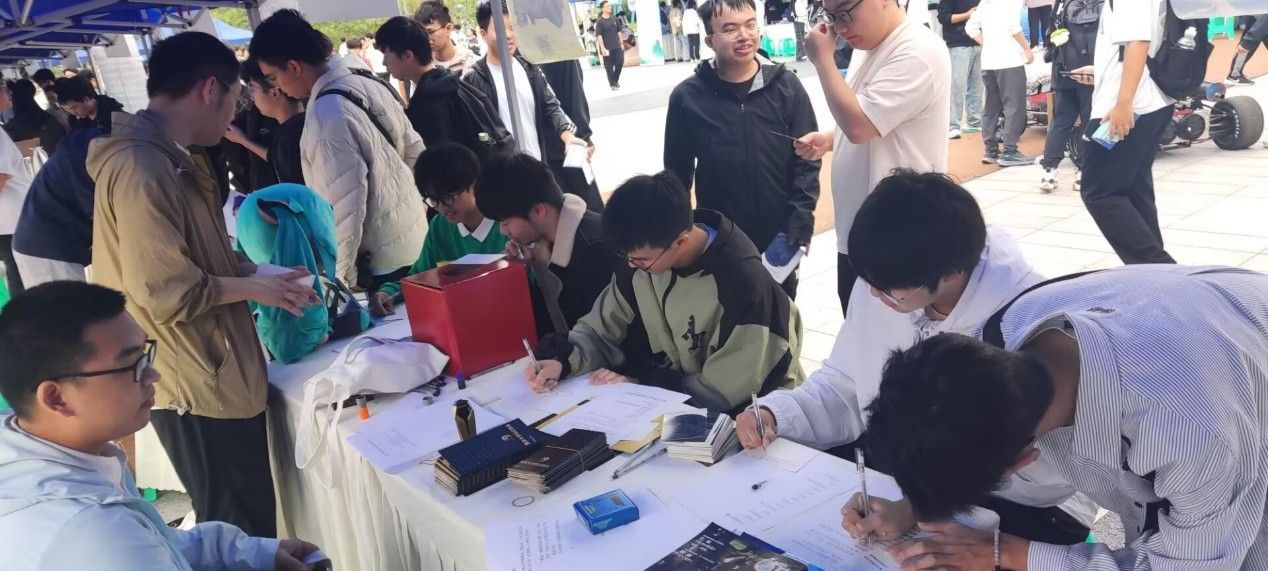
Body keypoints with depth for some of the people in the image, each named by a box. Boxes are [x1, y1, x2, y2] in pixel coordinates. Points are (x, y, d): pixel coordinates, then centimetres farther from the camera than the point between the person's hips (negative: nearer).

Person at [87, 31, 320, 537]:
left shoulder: (167, 159, 12)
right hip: (199, 385, -10)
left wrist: (259, 274, 8)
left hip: (215, 375, 10)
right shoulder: (143, 168, -22)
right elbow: (169, 293, -25)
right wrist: (255, 287, -11)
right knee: (243, 535, 5)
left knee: (248, 524, 22)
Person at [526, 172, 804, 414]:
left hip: (744, 417, -5)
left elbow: (727, 391, -24)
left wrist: (640, 381, -18)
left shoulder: (742, 281, -29)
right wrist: (561, 360, -19)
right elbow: (599, 331, 1)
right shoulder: (641, 257, -9)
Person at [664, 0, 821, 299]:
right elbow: (678, 172, 0)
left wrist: (800, 224, -12)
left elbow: (808, 159, -4)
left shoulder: (786, 85, -8)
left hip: (781, 239, 1)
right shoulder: (687, 96, -9)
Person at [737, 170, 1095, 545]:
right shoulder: (881, 285, -9)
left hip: (1014, 506, -5)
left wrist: (919, 506, -36)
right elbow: (844, 386, 3)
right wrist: (774, 414, -15)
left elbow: (1034, 471, -26)